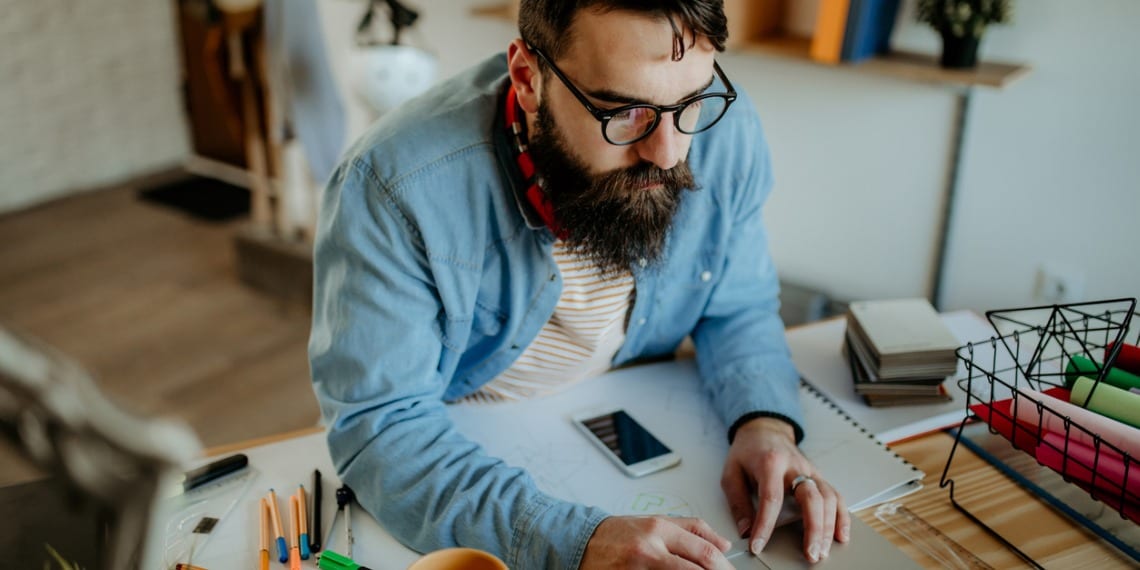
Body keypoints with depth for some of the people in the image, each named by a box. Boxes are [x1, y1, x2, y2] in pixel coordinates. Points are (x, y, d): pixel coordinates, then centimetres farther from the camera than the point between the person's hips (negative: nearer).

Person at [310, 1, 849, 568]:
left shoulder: (724, 130, -16)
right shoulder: (395, 186, -29)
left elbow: (738, 311, -2)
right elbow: (377, 422, -27)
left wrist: (765, 424, -22)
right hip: (463, 454, -3)